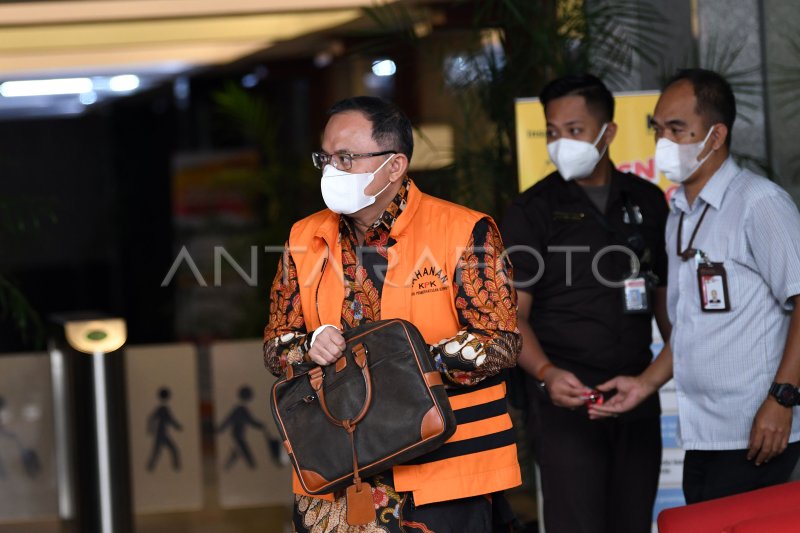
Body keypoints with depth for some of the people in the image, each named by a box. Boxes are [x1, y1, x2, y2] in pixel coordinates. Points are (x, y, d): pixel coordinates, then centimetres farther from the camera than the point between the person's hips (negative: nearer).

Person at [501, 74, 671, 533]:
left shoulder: (647, 201, 10)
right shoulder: (533, 210, -2)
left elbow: (665, 295, 16)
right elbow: (513, 312, -7)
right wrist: (546, 373, -25)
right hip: (567, 394, -4)